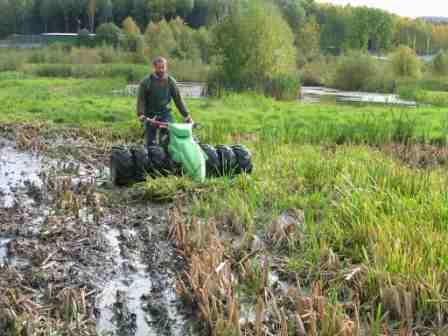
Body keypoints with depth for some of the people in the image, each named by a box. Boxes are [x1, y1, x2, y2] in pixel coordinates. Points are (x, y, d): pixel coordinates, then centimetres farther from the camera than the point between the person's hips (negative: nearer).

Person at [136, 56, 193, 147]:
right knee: (151, 142, 3)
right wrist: (141, 114, -21)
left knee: (167, 140, -13)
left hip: (165, 114, 1)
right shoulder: (146, 81, -3)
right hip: (150, 115, -1)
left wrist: (186, 115, 2)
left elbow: (178, 99, 7)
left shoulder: (171, 81, 4)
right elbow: (141, 99, -6)